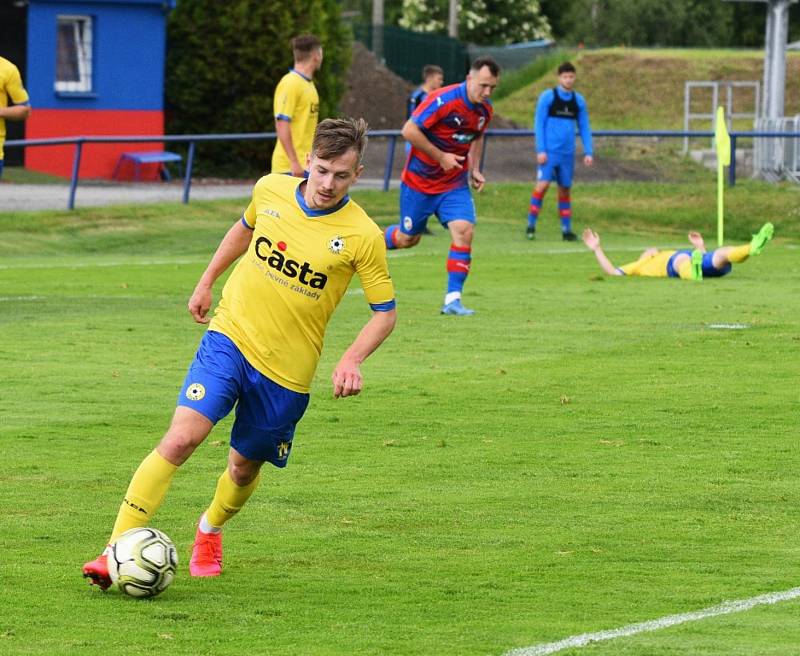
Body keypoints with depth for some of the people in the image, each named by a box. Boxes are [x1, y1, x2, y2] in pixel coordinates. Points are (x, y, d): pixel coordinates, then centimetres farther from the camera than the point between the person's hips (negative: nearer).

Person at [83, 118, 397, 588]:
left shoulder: (363, 236, -13)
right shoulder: (270, 190, -4)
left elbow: (385, 312, -4)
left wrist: (352, 361, -19)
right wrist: (206, 282, 22)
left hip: (287, 370, -1)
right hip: (230, 338, 1)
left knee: (245, 466, 13)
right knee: (181, 439, -18)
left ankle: (211, 530, 48)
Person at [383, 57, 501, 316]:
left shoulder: (485, 110, -2)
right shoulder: (443, 100, -24)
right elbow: (409, 130, -24)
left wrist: (475, 169, 5)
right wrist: (441, 157, -22)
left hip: (455, 183, 5)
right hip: (419, 180, -5)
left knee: (464, 231, -15)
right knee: (408, 238, 8)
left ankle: (452, 299, -11)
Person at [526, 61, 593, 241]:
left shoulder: (579, 101, 10)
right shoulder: (547, 97, -1)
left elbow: (584, 128, 14)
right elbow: (539, 123, -2)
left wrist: (588, 152, 5)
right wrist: (540, 150, -10)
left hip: (567, 152, 4)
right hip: (549, 151, -4)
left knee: (565, 189, 6)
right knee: (543, 185, -15)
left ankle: (566, 229, 11)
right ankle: (531, 225, -7)